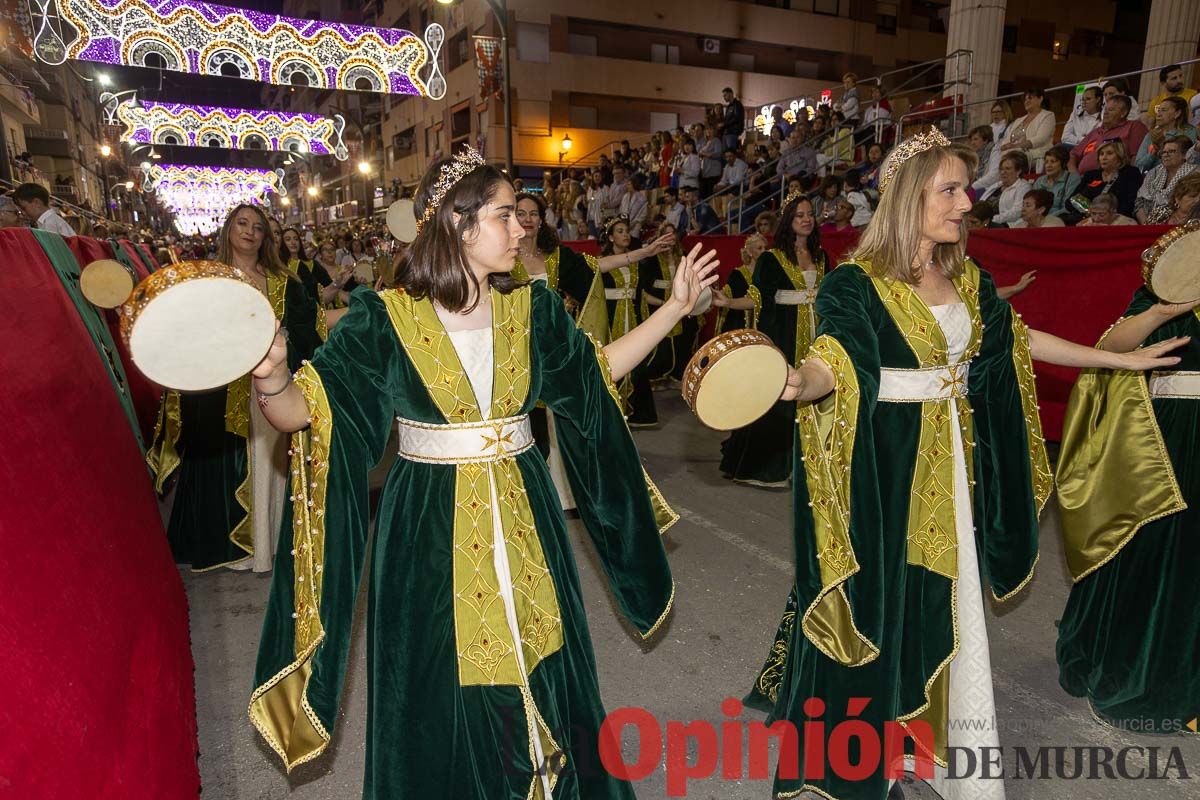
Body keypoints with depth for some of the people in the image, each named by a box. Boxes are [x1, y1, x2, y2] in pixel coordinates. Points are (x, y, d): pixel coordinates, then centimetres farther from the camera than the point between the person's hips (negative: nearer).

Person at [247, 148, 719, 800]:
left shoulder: (530, 308, 1)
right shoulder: (385, 318, -11)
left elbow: (599, 370, 12)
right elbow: (301, 411, -13)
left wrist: (677, 305, 9)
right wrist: (271, 375, -36)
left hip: (523, 519, 4)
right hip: (430, 531, -3)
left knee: (537, 679, 17)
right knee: (442, 697, 13)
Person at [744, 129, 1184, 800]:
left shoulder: (967, 278, 8)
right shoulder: (856, 281, -13)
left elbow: (1018, 341, 19)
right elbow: (837, 361, -26)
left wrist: (1120, 359, 26)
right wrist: (797, 382, -49)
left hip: (954, 467, 7)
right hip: (887, 469, -6)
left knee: (946, 606, 16)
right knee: (879, 604, 4)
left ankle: (941, 744, 36)